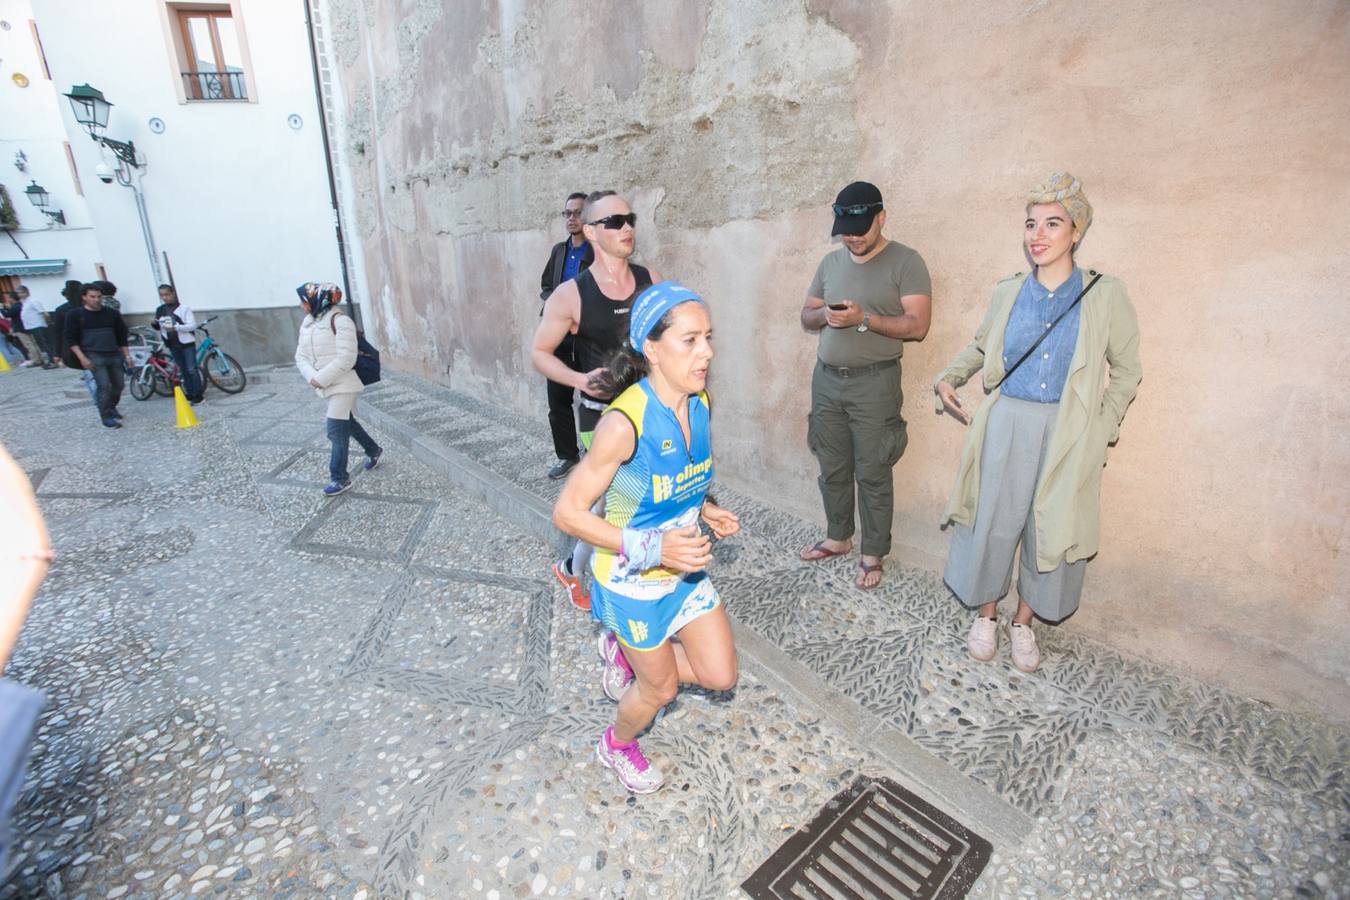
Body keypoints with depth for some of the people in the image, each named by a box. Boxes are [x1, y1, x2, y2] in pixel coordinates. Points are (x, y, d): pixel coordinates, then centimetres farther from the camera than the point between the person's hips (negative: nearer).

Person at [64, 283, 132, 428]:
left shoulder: (113, 314, 8)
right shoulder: (75, 315, 0)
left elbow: (122, 336, 15)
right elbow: (71, 339, -2)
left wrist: (127, 355, 9)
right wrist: (82, 358, -13)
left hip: (114, 355, 4)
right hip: (93, 356, -4)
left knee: (118, 385, 7)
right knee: (104, 385, -14)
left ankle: (111, 408, 33)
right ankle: (106, 416, -4)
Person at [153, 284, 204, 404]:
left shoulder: (183, 308, -6)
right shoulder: (160, 310, 9)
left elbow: (193, 325, -13)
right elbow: (159, 328, 18)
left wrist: (175, 327, -24)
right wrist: (154, 324, -4)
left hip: (187, 343, -5)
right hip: (172, 344, 5)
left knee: (192, 369, -5)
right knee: (183, 370, 9)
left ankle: (197, 395, -2)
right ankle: (189, 394, 14)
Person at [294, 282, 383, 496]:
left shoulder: (340, 321, -16)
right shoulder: (307, 323, 9)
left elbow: (346, 359, -22)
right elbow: (301, 356, 8)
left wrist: (321, 378, -20)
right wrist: (312, 377, -11)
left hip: (343, 384, -8)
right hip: (327, 386, 8)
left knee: (336, 431, -8)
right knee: (347, 423, 20)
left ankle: (340, 479, 1)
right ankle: (373, 450, 42)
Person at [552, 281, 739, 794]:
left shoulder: (699, 402, -9)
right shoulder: (624, 423, -31)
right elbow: (567, 513, -24)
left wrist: (704, 511, -5)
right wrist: (650, 547, -31)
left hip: (685, 568, 6)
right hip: (633, 580, -6)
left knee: (720, 676, 13)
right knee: (661, 687, 16)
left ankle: (625, 654, 36)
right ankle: (616, 746, 50)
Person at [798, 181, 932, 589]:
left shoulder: (905, 262, -5)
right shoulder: (830, 262, 12)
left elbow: (917, 325, -12)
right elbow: (806, 316, 15)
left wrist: (863, 318, -23)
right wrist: (824, 315, -8)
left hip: (874, 383, -5)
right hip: (826, 379, 5)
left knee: (872, 474, 1)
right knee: (832, 470, 13)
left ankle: (873, 554, 16)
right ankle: (838, 538, 31)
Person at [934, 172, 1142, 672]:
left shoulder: (1104, 296, -1)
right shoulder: (1008, 292, 5)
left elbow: (1126, 369, 6)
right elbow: (980, 346, 21)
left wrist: (1101, 429, -2)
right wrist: (947, 379, 8)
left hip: (1066, 436, -1)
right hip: (1004, 426, 1)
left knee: (1050, 531, 8)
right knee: (990, 523, 3)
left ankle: (1023, 623, 28)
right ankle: (985, 616, 25)